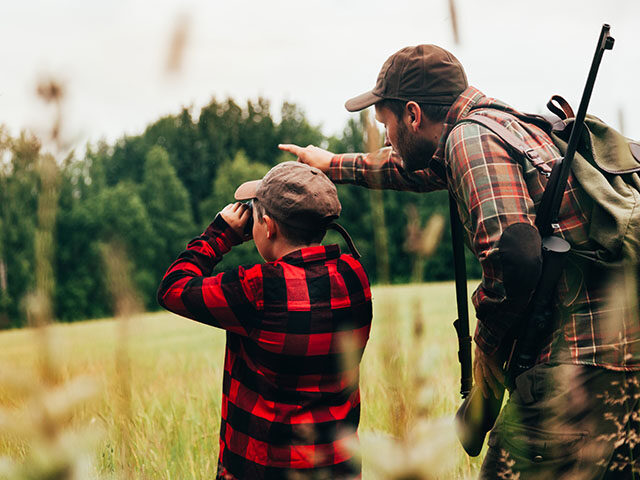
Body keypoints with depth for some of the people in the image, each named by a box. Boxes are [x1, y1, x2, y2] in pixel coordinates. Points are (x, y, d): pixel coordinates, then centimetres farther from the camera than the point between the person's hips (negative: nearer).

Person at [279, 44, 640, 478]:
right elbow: (422, 168, 40)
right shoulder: (506, 124, 20)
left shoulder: (472, 137, -10)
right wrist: (334, 165, 52)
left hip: (578, 364, -10)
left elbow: (513, 254, -26)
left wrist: (488, 340, -8)